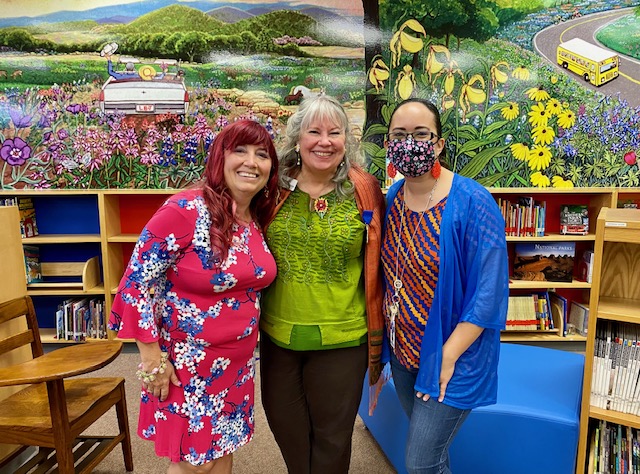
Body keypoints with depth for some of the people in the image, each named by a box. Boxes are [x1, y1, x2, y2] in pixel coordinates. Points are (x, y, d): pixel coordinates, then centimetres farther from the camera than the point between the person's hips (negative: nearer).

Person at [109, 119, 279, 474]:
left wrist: (249, 345, 14)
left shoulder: (259, 219, 0)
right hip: (186, 361, -6)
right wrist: (152, 357, -16)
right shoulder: (185, 210, -21)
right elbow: (136, 282, -18)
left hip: (238, 362, 6)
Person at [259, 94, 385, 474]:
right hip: (278, 334, 3)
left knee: (332, 437, 17)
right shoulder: (275, 189, -3)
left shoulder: (365, 192, -7)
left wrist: (377, 334, 0)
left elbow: (377, 266, -2)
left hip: (341, 339, -2)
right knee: (285, 427, 23)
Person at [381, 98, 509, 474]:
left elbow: (489, 293, -20)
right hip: (402, 350, 6)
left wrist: (448, 357, -19)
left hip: (451, 356, -5)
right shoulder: (393, 198, -1)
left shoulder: (472, 203, -20)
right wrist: (385, 338, 4)